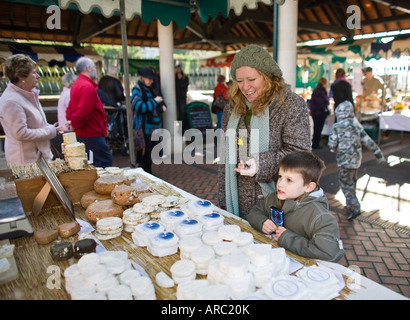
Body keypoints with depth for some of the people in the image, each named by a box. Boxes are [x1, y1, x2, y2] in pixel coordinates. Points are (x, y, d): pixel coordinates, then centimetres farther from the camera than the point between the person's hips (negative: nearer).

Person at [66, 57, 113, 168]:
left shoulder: (76, 85, 17)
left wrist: (72, 121, 13)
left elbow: (70, 109, 23)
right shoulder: (88, 86, -17)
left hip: (81, 134, 11)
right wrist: (74, 125, -9)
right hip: (92, 134, -11)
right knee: (106, 161, -7)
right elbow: (83, 112, -24)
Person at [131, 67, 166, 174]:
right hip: (144, 129, -9)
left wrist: (162, 105, 10)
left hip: (154, 128, 9)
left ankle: (149, 173, 31)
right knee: (144, 154, -3)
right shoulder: (137, 90, -10)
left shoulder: (149, 89, 15)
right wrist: (155, 101, -16)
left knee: (151, 153, 17)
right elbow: (140, 107, -22)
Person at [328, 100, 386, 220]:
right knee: (352, 182, 19)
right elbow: (369, 142, 4)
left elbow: (332, 144, -14)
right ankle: (350, 205, 32)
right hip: (356, 159, 6)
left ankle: (355, 208, -7)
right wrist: (379, 155, 10)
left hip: (345, 161, -6)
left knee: (346, 184, 0)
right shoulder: (357, 126, 3)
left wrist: (335, 150, 9)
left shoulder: (337, 127, -11)